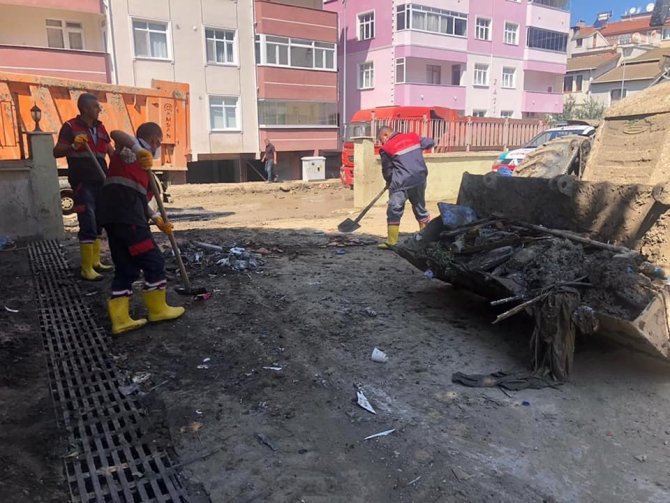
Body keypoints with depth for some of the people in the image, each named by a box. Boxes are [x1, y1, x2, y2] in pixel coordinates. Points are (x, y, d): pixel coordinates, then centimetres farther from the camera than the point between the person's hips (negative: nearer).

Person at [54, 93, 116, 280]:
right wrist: (74, 146, -27)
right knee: (88, 225, -11)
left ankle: (95, 261, 21)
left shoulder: (100, 127, 13)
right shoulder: (71, 126, -5)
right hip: (83, 184, -7)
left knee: (98, 223, 11)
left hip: (100, 182, 7)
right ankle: (86, 269, -7)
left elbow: (111, 152, 19)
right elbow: (56, 152, -11)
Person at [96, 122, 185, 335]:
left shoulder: (137, 159, 28)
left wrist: (156, 219, 22)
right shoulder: (135, 149, 2)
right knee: (153, 261, 2)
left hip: (114, 216, 10)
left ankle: (120, 319, 13)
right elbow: (116, 134, -21)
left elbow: (138, 197, 28)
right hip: (125, 215, -10)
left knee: (126, 267, 12)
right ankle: (158, 309, 15)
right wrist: (139, 151, -34)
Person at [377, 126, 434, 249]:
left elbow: (387, 171, 2)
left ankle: (392, 242, -6)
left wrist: (390, 183, 21)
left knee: (394, 211, -2)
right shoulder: (413, 137, 11)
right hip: (420, 179, 6)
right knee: (420, 208, 18)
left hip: (401, 183, -6)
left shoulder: (386, 149, -3)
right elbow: (430, 142, 22)